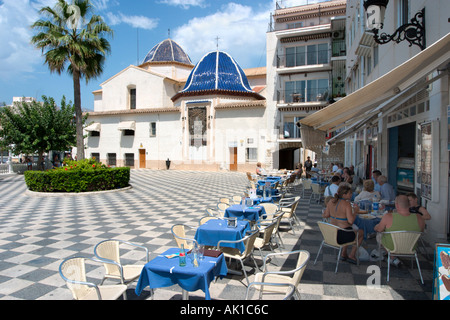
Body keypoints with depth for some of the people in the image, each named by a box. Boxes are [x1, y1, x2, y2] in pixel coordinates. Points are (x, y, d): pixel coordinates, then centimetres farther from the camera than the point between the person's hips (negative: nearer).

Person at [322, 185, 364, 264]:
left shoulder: (331, 201, -2)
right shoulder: (346, 204, -21)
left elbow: (325, 215, 4)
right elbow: (350, 221, -24)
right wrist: (355, 212, -8)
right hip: (342, 235, -7)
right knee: (361, 233, 23)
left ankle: (344, 254, 39)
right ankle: (351, 255, 25)